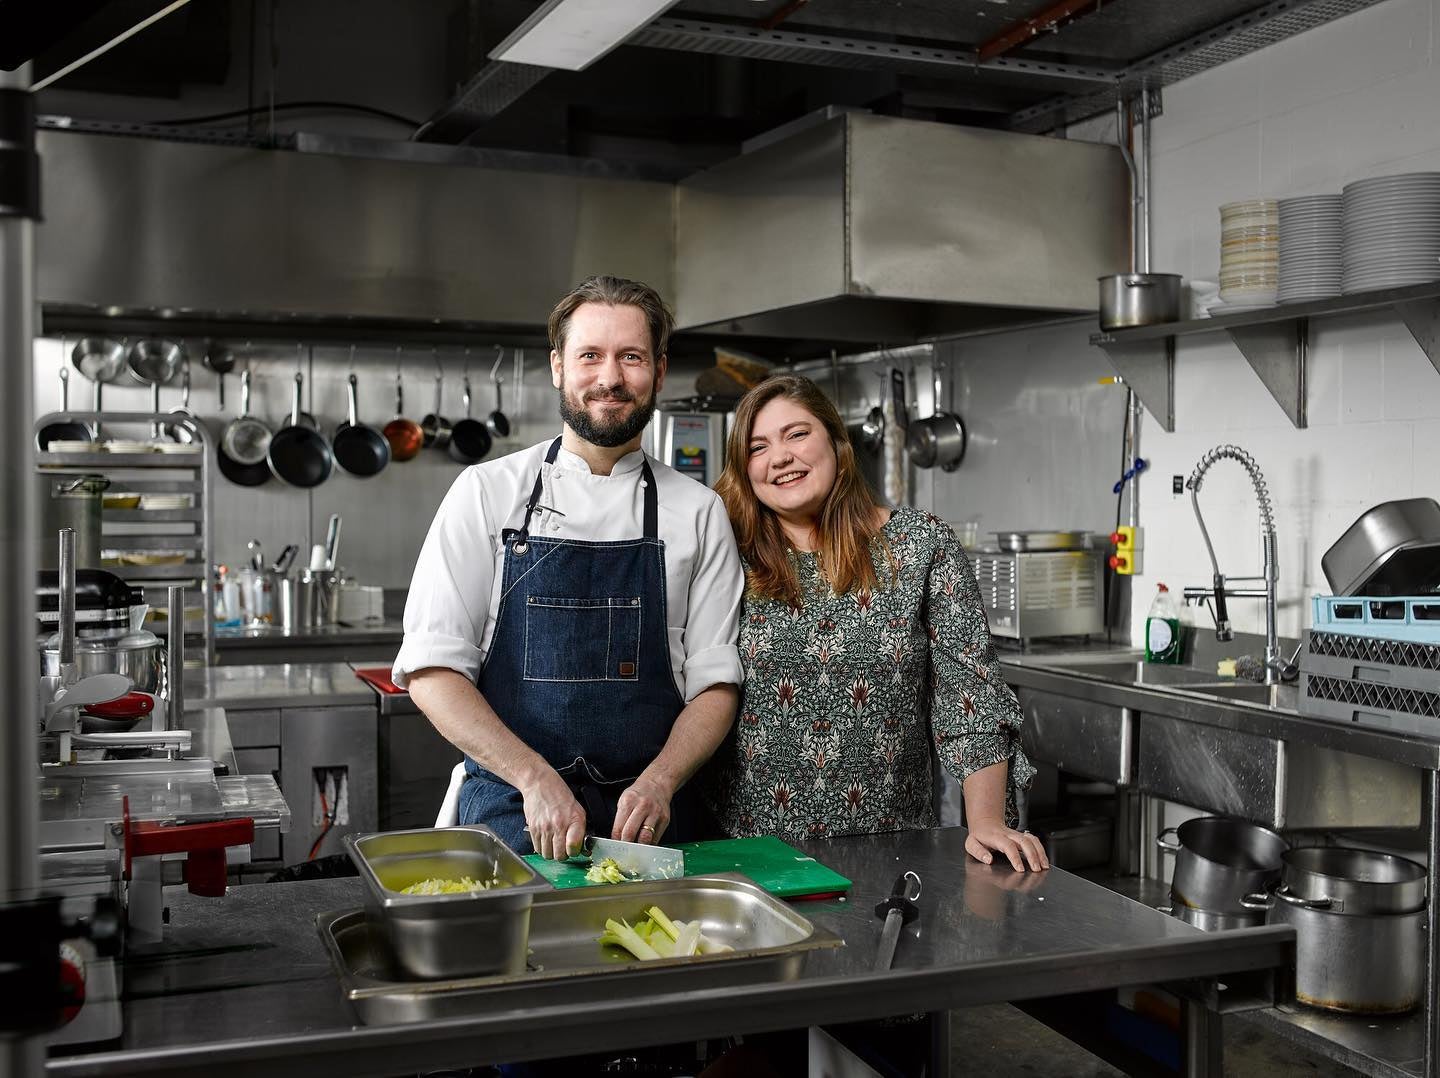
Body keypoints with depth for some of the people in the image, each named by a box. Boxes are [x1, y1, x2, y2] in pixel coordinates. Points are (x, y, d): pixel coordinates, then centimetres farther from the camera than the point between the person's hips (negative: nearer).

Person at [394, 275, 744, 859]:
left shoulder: (697, 511, 6)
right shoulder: (486, 492, 2)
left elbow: (714, 683, 6)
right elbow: (431, 669, -3)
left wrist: (659, 782, -11)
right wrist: (536, 779, -13)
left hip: (648, 818, 1)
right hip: (510, 813, -1)